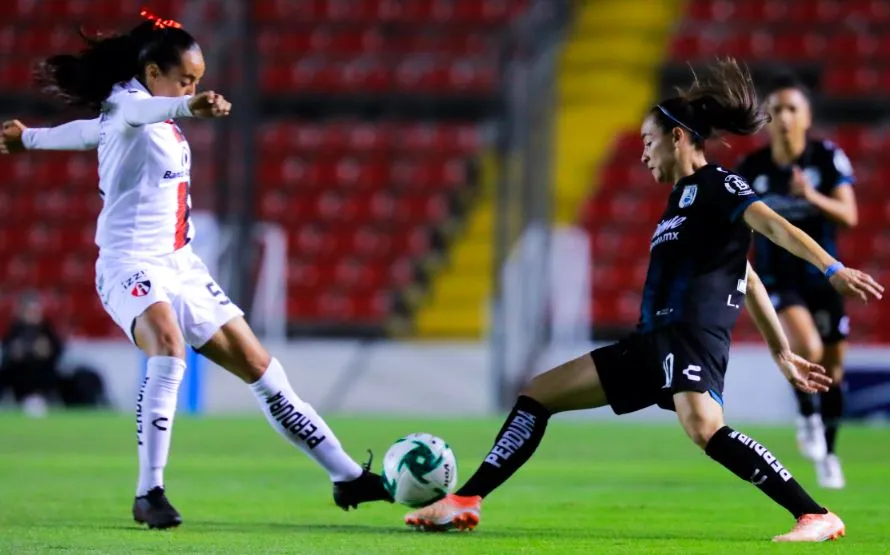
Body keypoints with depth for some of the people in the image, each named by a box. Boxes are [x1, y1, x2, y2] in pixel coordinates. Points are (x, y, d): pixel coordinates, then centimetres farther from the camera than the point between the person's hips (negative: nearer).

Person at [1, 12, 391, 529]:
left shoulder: (161, 121, 17)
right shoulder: (125, 107, -10)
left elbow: (89, 130, 35)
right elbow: (138, 111, -37)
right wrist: (190, 107, -61)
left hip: (181, 267, 9)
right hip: (131, 265, -9)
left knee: (259, 365, 8)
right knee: (169, 348, -36)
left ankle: (348, 477, 14)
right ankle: (150, 493, -33)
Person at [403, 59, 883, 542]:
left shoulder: (714, 184, -2)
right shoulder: (680, 199, 25)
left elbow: (772, 226, -16)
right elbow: (747, 277, 28)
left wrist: (832, 269, -32)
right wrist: (782, 352, 28)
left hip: (692, 333, -10)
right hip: (653, 342, 10)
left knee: (703, 428, -36)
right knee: (538, 395, 11)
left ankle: (818, 518, -33)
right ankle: (464, 502, 14)